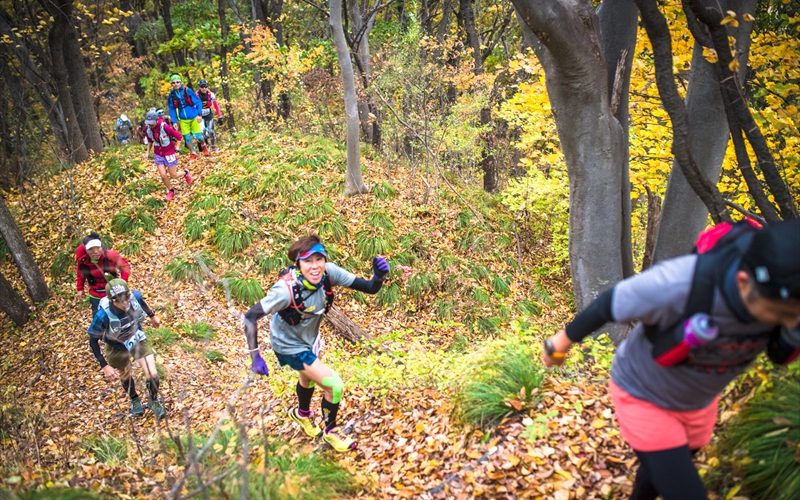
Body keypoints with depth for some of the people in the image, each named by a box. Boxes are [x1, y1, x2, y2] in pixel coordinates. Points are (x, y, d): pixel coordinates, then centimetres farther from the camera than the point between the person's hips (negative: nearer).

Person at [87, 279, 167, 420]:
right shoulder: (103, 315, -39)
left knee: (153, 375, -3)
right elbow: (93, 341, -23)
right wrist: (104, 366, -25)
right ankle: (135, 400, 53)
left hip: (137, 338, 2)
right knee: (125, 376, 21)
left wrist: (152, 315, 15)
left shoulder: (134, 296, -32)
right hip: (117, 346, -1)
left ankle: (154, 401, 29)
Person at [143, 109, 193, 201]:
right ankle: (171, 191, 22)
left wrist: (177, 151, -14)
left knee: (173, 176, 4)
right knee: (163, 175, -4)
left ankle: (185, 173, 37)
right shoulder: (148, 130, -10)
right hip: (158, 154, 4)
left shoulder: (165, 127, -27)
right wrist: (147, 152, 6)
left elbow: (178, 136, -17)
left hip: (169, 153, -4)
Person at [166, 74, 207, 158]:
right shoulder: (171, 95, 0)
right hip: (183, 120, 2)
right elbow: (171, 110, 6)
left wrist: (199, 115, -9)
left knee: (198, 136, -1)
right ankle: (193, 153, 22)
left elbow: (198, 102, -4)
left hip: (194, 118, -2)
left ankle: (203, 146, 32)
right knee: (187, 138, 3)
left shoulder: (188, 91, -7)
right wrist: (174, 122, 0)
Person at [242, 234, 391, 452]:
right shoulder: (286, 289, -39)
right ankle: (331, 432, 21)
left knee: (309, 378, 31)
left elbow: (370, 288, -23)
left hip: (310, 337, 6)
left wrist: (379, 276, -44)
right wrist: (255, 357, -37)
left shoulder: (329, 272, -26)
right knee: (334, 385, -8)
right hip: (290, 345, -6)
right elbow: (250, 317, -35)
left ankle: (302, 414, 65)